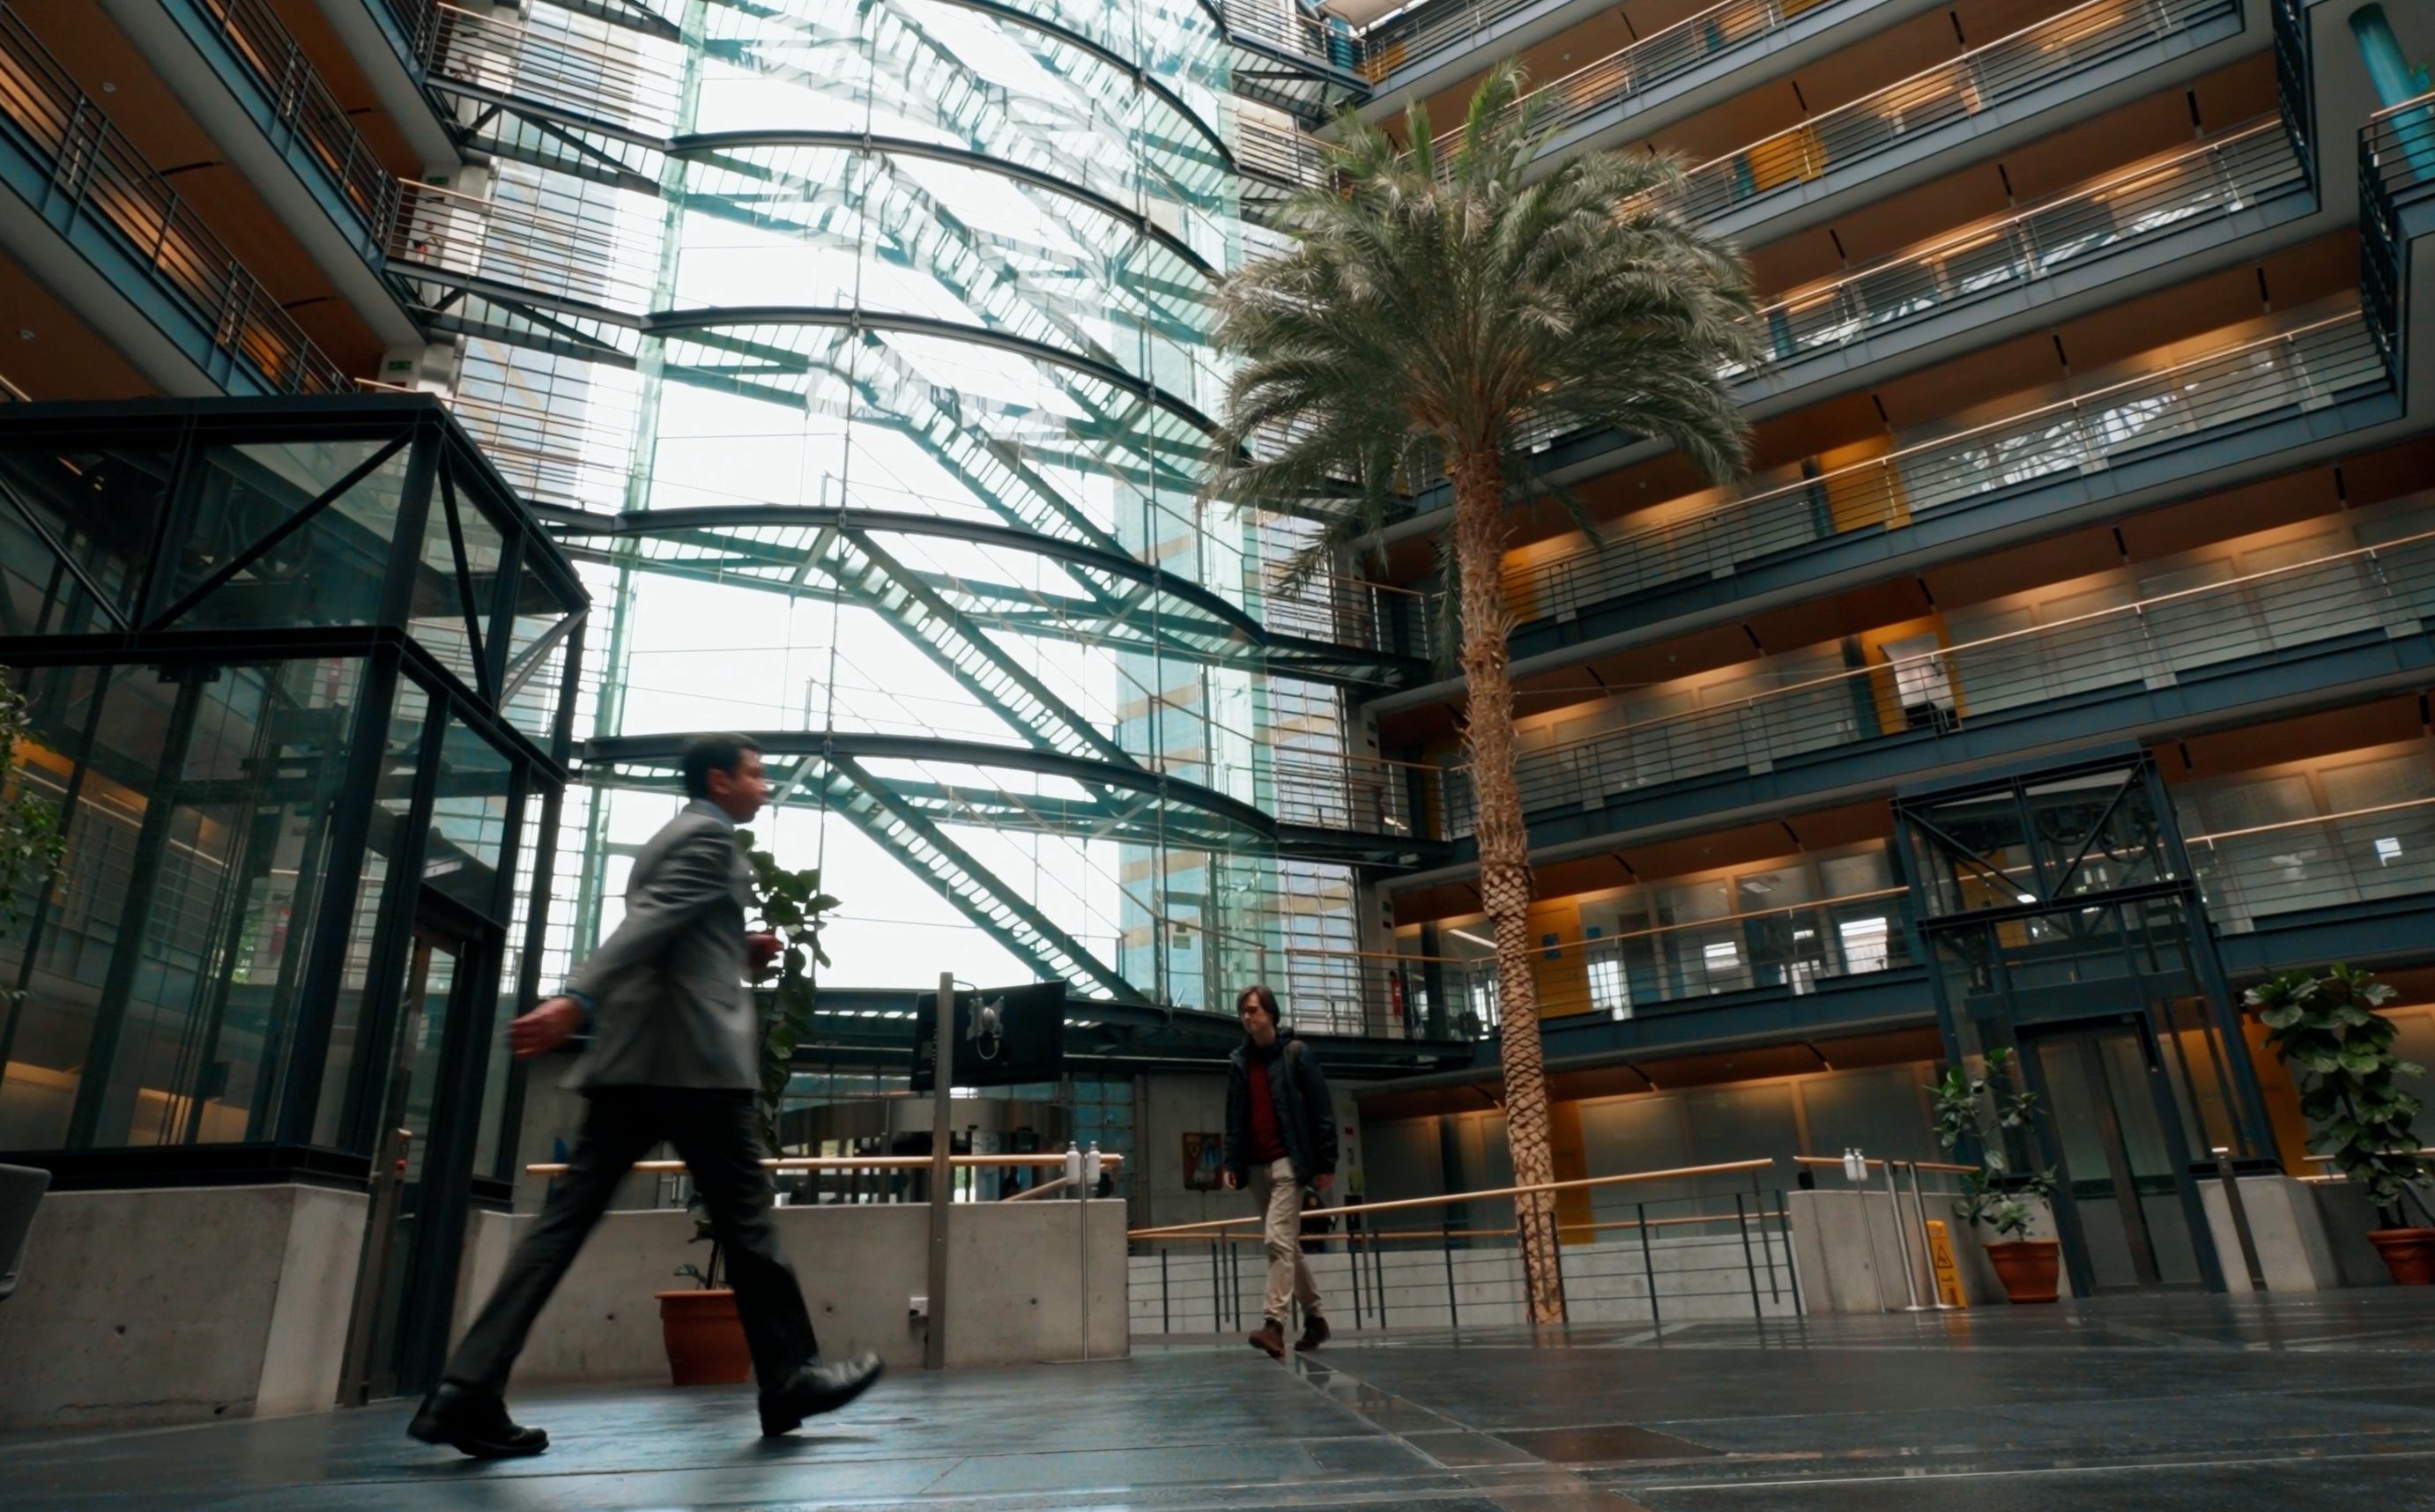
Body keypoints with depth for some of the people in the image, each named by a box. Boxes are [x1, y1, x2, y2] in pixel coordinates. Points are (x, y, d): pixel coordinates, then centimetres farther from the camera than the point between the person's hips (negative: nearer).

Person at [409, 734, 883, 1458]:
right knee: (745, 1217, -1)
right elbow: (646, 925, -20)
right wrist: (576, 1000, -30)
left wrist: (740, 956, 20)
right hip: (693, 1057, -9)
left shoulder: (668, 839, 25)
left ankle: (467, 1390, -3)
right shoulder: (710, 837, -4)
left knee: (567, 1218, 3)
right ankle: (792, 1378, 8)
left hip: (633, 1057, 9)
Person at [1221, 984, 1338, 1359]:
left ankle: (1273, 1323, -18)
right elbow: (1234, 1117, 13)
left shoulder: (1296, 1053, -4)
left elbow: (1322, 1110, -5)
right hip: (1255, 1166, 6)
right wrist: (1231, 1163, 4)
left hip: (1288, 1161, -6)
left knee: (1279, 1240, -16)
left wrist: (1326, 1163, -8)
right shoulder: (1239, 1061, 10)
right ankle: (1315, 1318, 24)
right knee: (1287, 1246, 13)